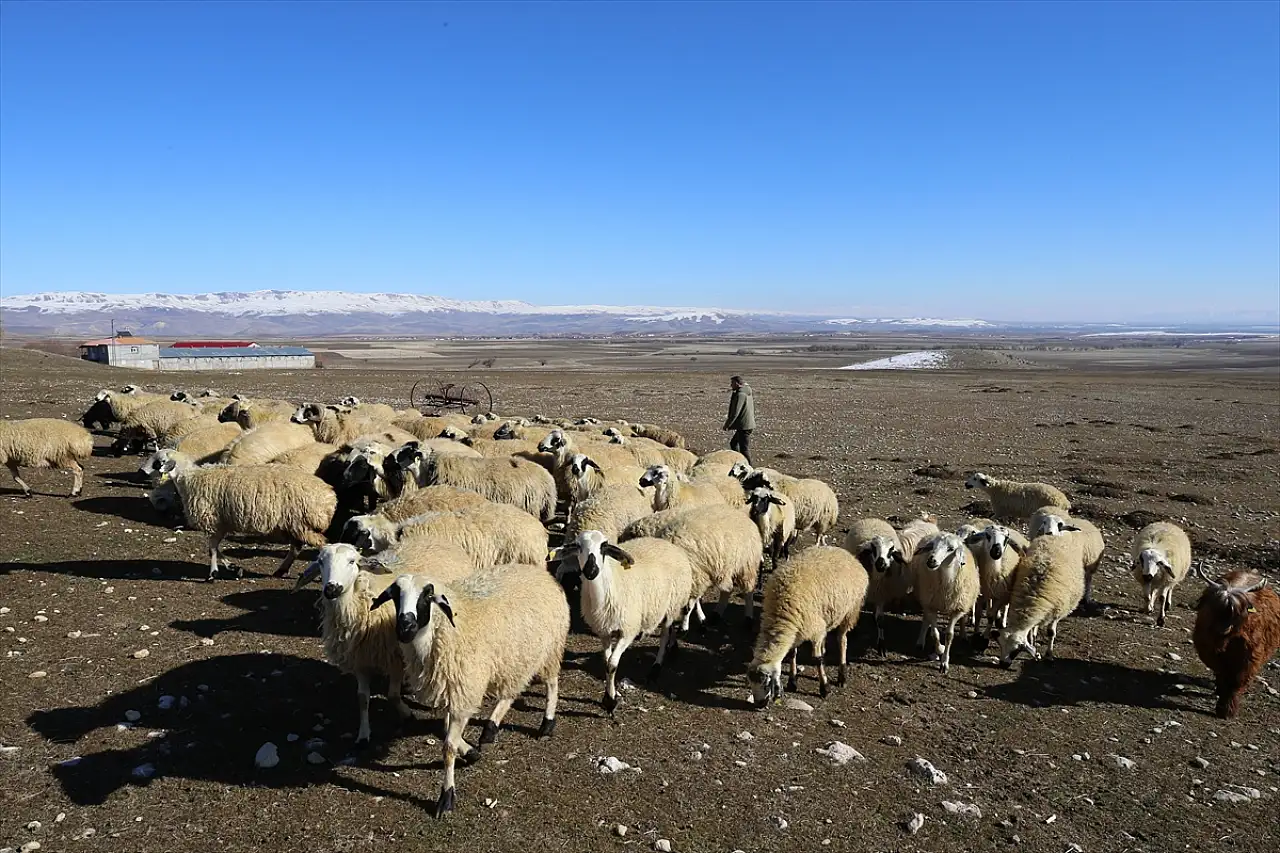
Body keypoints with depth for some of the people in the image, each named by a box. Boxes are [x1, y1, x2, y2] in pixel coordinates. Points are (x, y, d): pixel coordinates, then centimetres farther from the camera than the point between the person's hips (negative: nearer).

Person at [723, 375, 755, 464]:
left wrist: (727, 424, -11)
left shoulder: (740, 395, -19)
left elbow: (735, 412, -22)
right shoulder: (747, 393, 13)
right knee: (733, 443, 21)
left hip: (744, 426, -11)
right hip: (748, 424, 11)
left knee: (744, 448, -4)